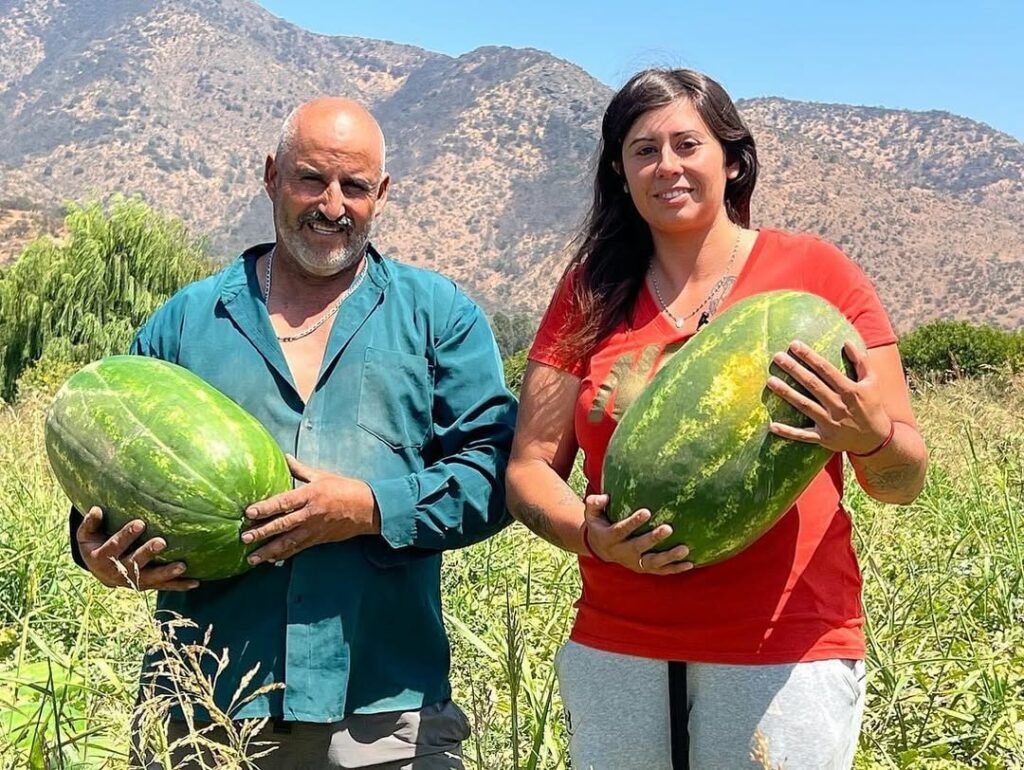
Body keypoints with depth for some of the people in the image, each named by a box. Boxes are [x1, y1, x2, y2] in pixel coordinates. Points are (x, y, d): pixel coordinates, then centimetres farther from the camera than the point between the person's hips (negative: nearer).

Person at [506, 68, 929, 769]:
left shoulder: (816, 271, -1)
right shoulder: (591, 293, 6)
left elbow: (906, 481, 0)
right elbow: (529, 469, 5)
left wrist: (868, 437, -23)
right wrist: (589, 534, -16)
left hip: (787, 654, -2)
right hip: (615, 651, 3)